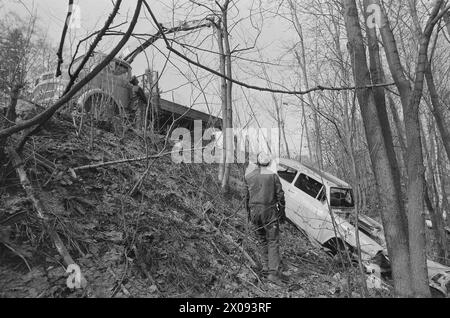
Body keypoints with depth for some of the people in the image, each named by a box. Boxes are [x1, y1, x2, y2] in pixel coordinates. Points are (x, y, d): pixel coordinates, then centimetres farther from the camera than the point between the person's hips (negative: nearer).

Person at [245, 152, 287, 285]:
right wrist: (282, 212, 7)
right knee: (273, 241, 1)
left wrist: (248, 213, 20)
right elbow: (280, 195, -3)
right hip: (269, 211, -3)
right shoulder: (273, 175, -5)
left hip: (254, 211, 4)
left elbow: (247, 196, 10)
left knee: (262, 240, 18)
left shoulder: (248, 176, 4)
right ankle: (273, 272, -5)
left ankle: (266, 267, 22)